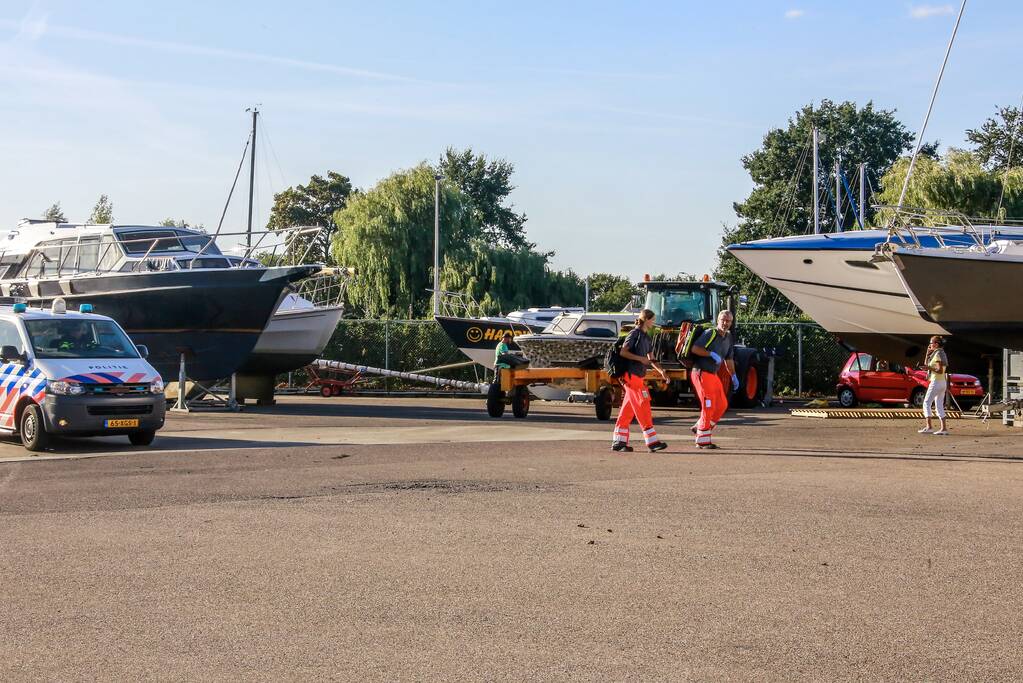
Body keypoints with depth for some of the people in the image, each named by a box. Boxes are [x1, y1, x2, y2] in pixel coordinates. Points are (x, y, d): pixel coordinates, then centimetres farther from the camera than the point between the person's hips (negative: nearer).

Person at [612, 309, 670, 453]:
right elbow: (623, 352, -14)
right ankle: (652, 441, -12)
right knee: (643, 407, -10)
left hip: (639, 376, 9)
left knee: (628, 409, 8)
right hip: (632, 375, -9)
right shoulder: (635, 333, -8)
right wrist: (640, 358, -19)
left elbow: (651, 359, 20)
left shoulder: (647, 338, 18)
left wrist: (661, 371, 5)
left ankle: (618, 441, 11)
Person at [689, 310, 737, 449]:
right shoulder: (710, 333, -12)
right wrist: (712, 354, -24)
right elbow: (695, 348, -22)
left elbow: (729, 359, 23)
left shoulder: (728, 337, 13)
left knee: (722, 404, 8)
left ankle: (699, 428, 20)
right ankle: (703, 440, -5)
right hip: (702, 373, -9)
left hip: (713, 375, 9)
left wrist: (733, 376, 24)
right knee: (708, 406, -11)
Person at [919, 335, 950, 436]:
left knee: (927, 403, -7)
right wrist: (928, 354, 14)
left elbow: (940, 370, -21)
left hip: (936, 382, -10)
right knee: (939, 406, 10)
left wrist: (929, 368, -30)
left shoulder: (938, 354, -13)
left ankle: (929, 426, -14)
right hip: (943, 382, 10)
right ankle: (943, 428, 6)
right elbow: (927, 364, 23)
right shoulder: (942, 354, 16)